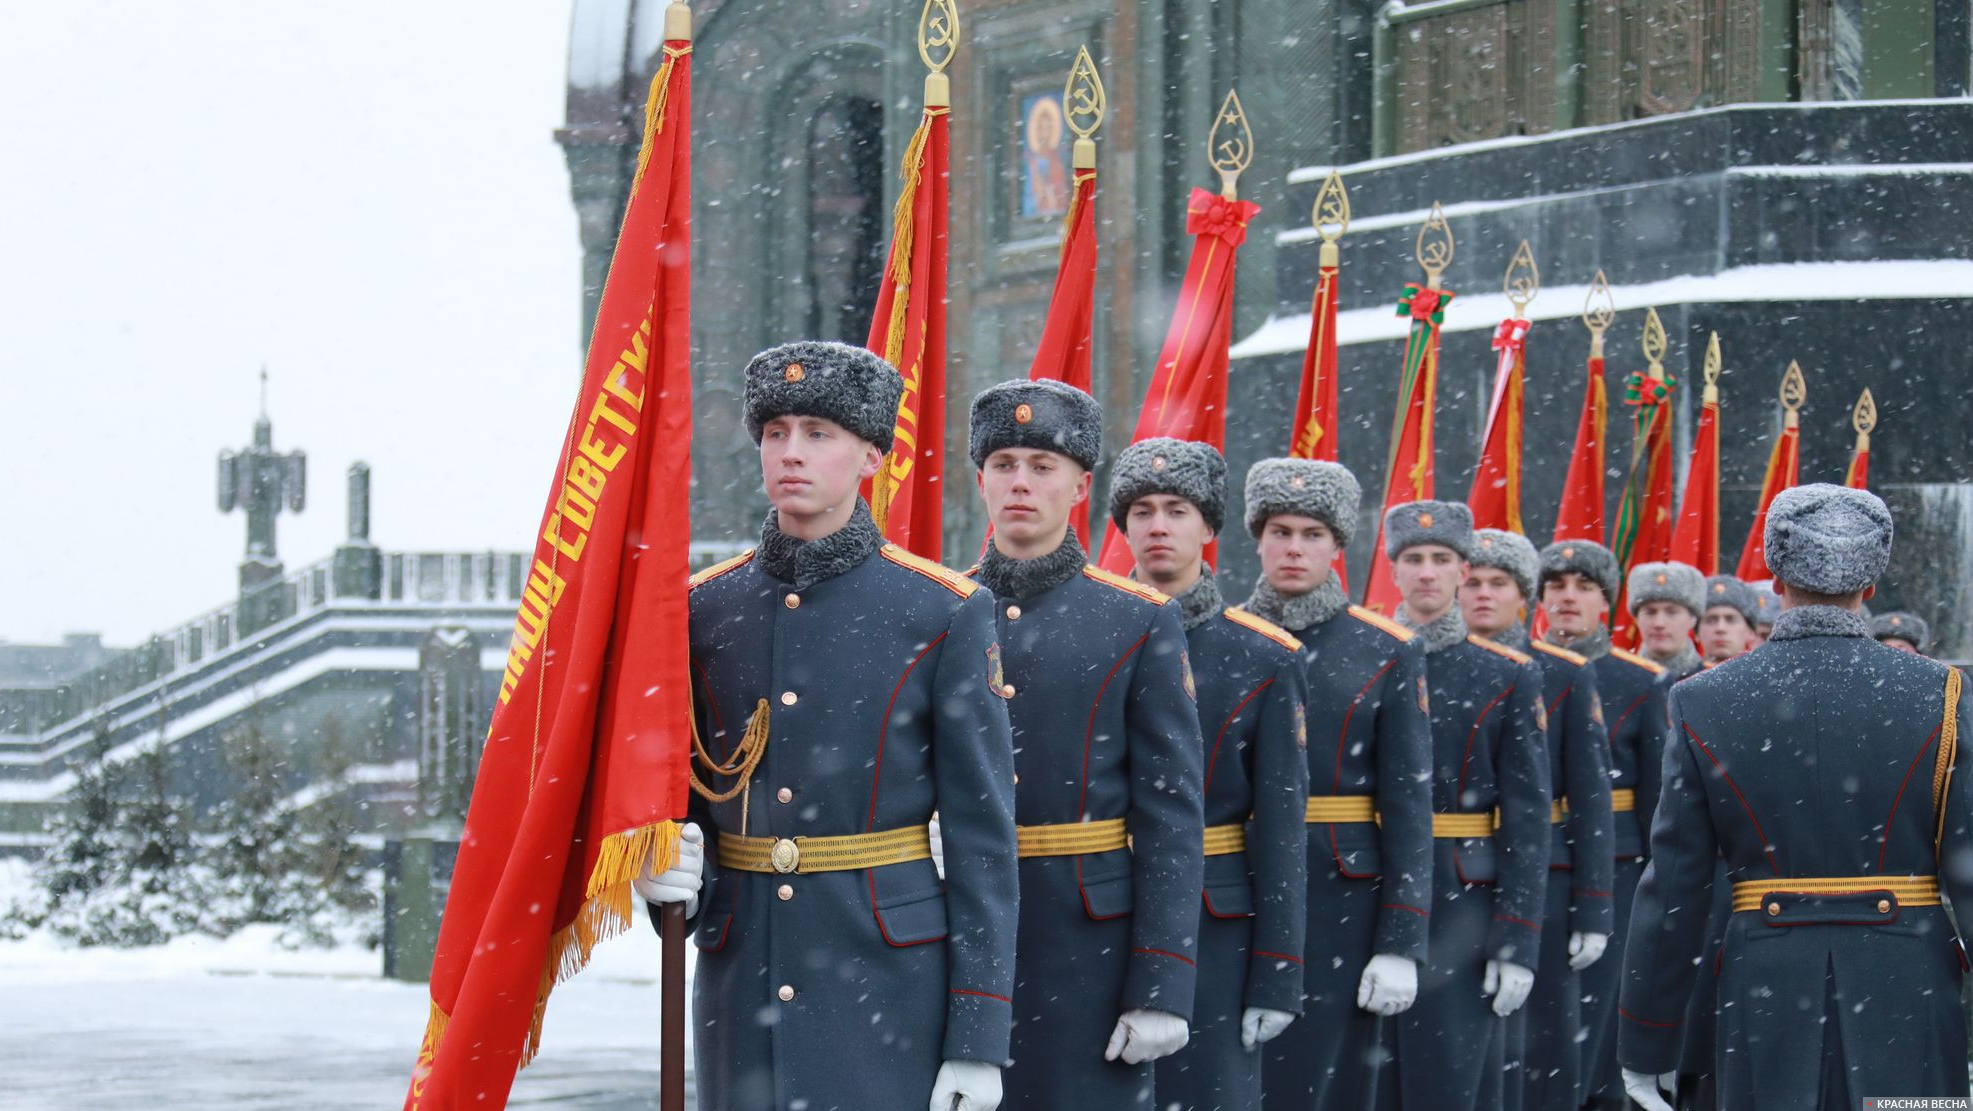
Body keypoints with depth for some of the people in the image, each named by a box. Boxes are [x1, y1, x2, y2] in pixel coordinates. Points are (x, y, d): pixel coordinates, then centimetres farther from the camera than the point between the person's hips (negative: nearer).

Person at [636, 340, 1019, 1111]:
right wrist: (666, 873, -8)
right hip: (742, 973, 3)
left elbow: (983, 836, -4)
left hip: (889, 980, -3)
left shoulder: (944, 614, -3)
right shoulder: (702, 610, 7)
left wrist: (977, 1038, -9)